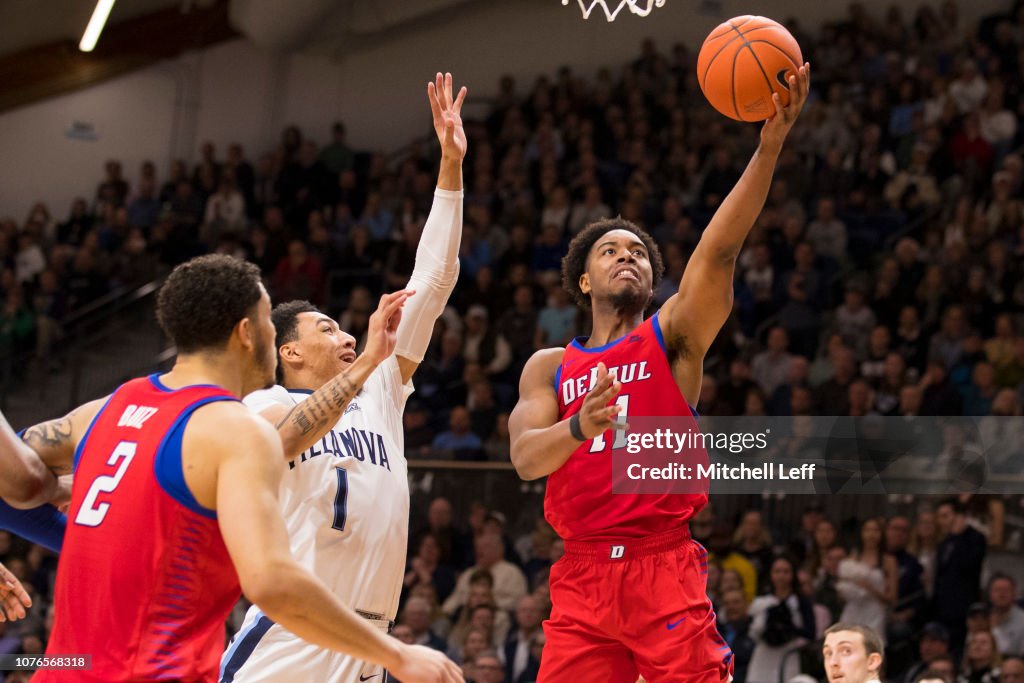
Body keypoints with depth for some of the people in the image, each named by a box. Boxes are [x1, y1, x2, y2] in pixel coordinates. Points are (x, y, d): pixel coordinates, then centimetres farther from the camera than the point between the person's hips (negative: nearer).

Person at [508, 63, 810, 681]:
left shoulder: (673, 338, 8)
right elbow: (525, 457, -1)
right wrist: (581, 426, -24)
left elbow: (719, 251, -8)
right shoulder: (549, 368, 16)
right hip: (581, 577, 2)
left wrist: (770, 145, -23)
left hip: (666, 568, -2)